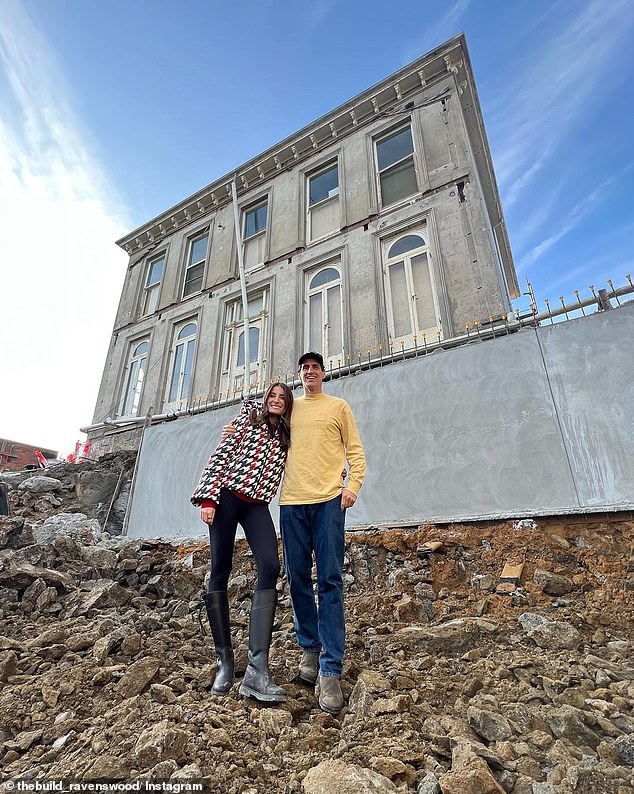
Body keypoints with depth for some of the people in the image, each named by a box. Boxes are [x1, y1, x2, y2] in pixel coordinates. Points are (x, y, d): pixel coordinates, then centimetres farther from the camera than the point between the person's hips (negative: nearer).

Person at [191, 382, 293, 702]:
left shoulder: (286, 438, 17)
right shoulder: (247, 417, 8)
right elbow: (220, 455, 0)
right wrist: (208, 497, -10)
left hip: (257, 505, 3)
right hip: (227, 496, -2)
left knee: (270, 568, -17)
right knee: (220, 572, -2)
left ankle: (257, 670, -18)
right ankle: (224, 661, 11)